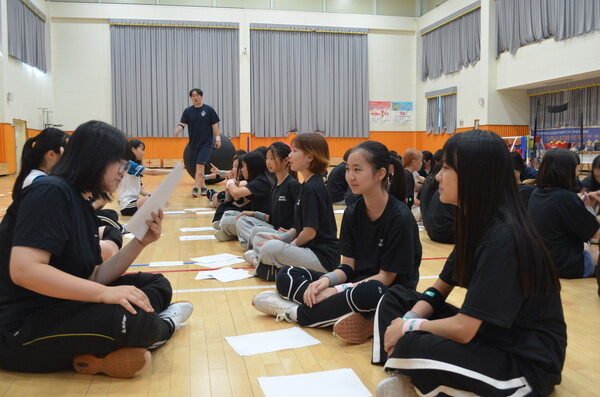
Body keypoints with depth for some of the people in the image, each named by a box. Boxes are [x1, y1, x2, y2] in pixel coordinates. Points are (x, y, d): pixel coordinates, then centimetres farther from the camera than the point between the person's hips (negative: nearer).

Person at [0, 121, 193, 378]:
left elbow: (93, 277, 7)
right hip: (21, 332, -10)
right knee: (134, 320, -29)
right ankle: (164, 326, 5)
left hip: (62, 309, 10)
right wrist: (105, 293, -31)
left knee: (157, 284, 10)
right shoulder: (50, 193, -16)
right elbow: (23, 270, -29)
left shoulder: (84, 207, 12)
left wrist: (140, 243, -4)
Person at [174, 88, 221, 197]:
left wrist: (217, 139, -4)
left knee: (200, 165, -15)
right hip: (193, 143, 4)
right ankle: (203, 186, 22)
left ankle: (195, 188, -16)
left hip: (206, 142, -4)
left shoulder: (209, 110, -3)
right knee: (198, 167, 9)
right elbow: (182, 124, -4)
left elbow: (214, 125, -1)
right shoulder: (188, 111, 3)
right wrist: (177, 130, -26)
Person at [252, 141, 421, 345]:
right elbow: (347, 267, 2)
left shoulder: (400, 217, -16)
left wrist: (335, 291, -22)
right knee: (287, 275, -5)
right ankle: (343, 315, -27)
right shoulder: (352, 213, 3)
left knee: (369, 292, -42)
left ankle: (296, 312, -20)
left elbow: (386, 277, -16)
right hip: (355, 285, 7)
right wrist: (327, 280, -21)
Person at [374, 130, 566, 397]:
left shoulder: (502, 239, -26)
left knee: (413, 346, -32)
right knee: (396, 297, 4)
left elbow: (463, 330, -28)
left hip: (526, 362, -9)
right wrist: (408, 320, -10)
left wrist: (410, 327, -11)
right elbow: (439, 290, 8)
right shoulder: (475, 223, 3)